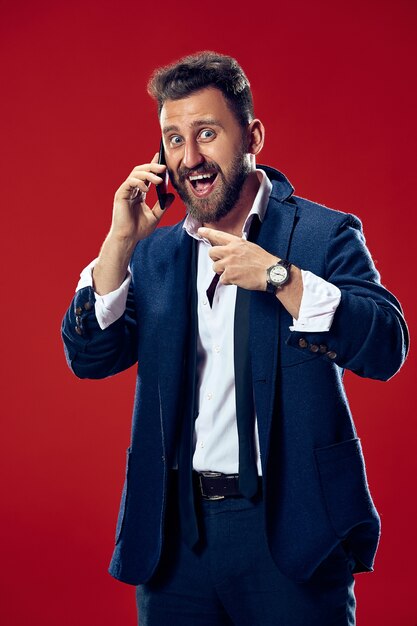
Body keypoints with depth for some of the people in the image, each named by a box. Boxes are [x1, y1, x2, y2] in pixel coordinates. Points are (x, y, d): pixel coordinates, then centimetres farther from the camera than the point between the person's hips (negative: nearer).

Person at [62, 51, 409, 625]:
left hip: (288, 528, -3)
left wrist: (278, 275, -19)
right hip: (175, 530, 4)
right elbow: (88, 357, 2)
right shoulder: (155, 252, 10)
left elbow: (388, 349, -13)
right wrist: (121, 241, -8)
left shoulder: (324, 233, -2)